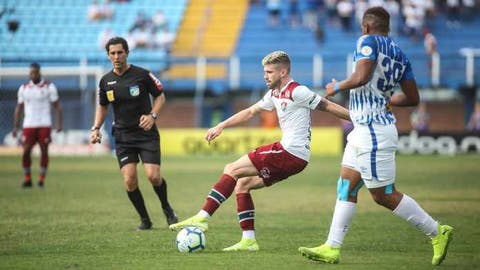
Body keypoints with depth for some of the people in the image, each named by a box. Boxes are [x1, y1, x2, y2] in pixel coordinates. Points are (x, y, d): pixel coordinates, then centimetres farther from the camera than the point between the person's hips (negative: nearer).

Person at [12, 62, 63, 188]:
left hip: (44, 125, -2)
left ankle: (42, 178, 7)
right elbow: (19, 108, 15)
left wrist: (59, 124, -10)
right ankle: (27, 179, 6)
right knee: (26, 152, -5)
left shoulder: (49, 86, 0)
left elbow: (57, 106, 1)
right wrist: (15, 127, 9)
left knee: (44, 151, -2)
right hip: (29, 125, 2)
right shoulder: (23, 88, 9)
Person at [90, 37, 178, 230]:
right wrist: (96, 128, 3)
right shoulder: (106, 81, 3)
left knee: (153, 176, -15)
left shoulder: (142, 75, -8)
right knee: (129, 181, -9)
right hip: (122, 136, 3)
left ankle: (167, 208, 14)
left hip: (147, 134, -3)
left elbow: (160, 96, 3)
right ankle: (144, 219, 10)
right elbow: (102, 106, 17)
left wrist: (152, 115, -14)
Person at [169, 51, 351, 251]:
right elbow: (250, 112, 27)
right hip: (289, 154, 9)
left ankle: (202, 218, -13)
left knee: (232, 170, -10)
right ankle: (248, 240, 8)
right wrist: (221, 126, 23)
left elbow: (327, 106, -8)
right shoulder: (275, 94, 18)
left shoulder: (296, 92, -10)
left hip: (290, 153, -9)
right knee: (242, 184, 12)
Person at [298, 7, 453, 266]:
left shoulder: (368, 42, -10)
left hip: (372, 131, -9)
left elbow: (361, 77, -24)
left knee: (383, 195, -4)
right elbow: (413, 98, 15)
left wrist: (337, 86, -7)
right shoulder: (399, 54, 13)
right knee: (346, 186, 10)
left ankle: (437, 232, 2)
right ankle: (332, 248, 10)